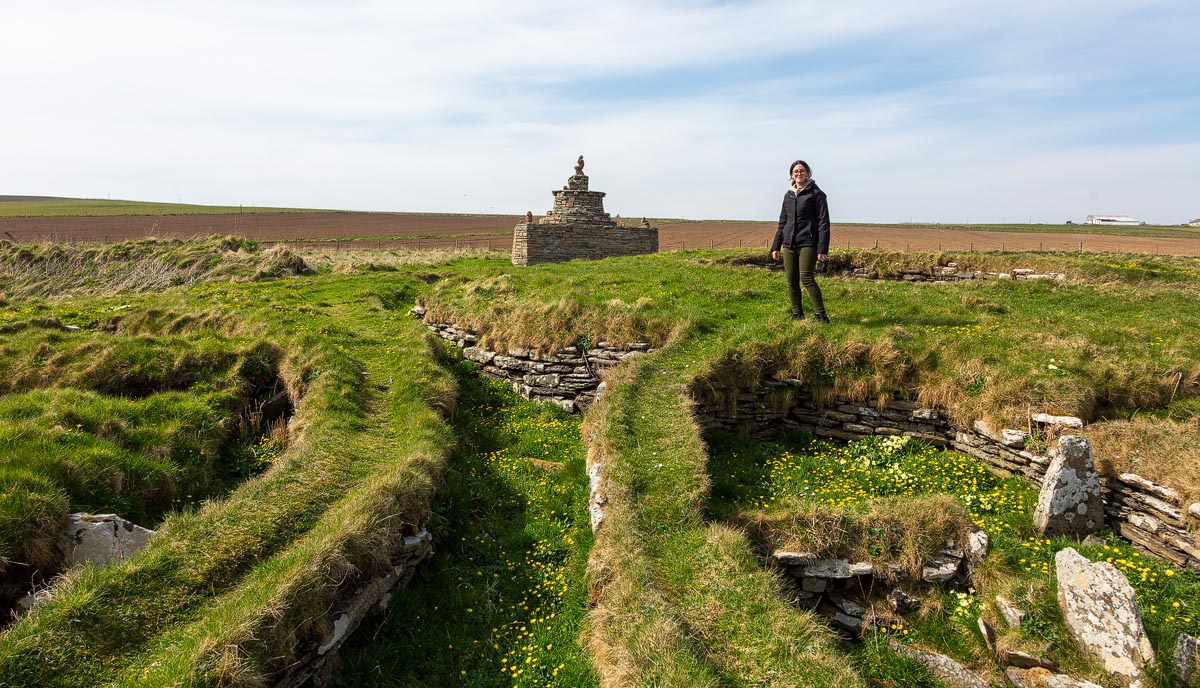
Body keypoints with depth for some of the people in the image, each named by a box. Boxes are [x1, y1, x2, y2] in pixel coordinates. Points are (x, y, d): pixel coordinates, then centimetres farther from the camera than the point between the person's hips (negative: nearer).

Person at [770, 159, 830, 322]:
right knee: (791, 281, 5)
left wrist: (822, 248, -13)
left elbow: (823, 222, -5)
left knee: (806, 278, -15)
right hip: (789, 244, 6)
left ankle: (820, 315, -9)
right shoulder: (788, 195, 15)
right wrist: (775, 246, 13)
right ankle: (797, 315, 16)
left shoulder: (816, 193, -1)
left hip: (807, 243, -5)